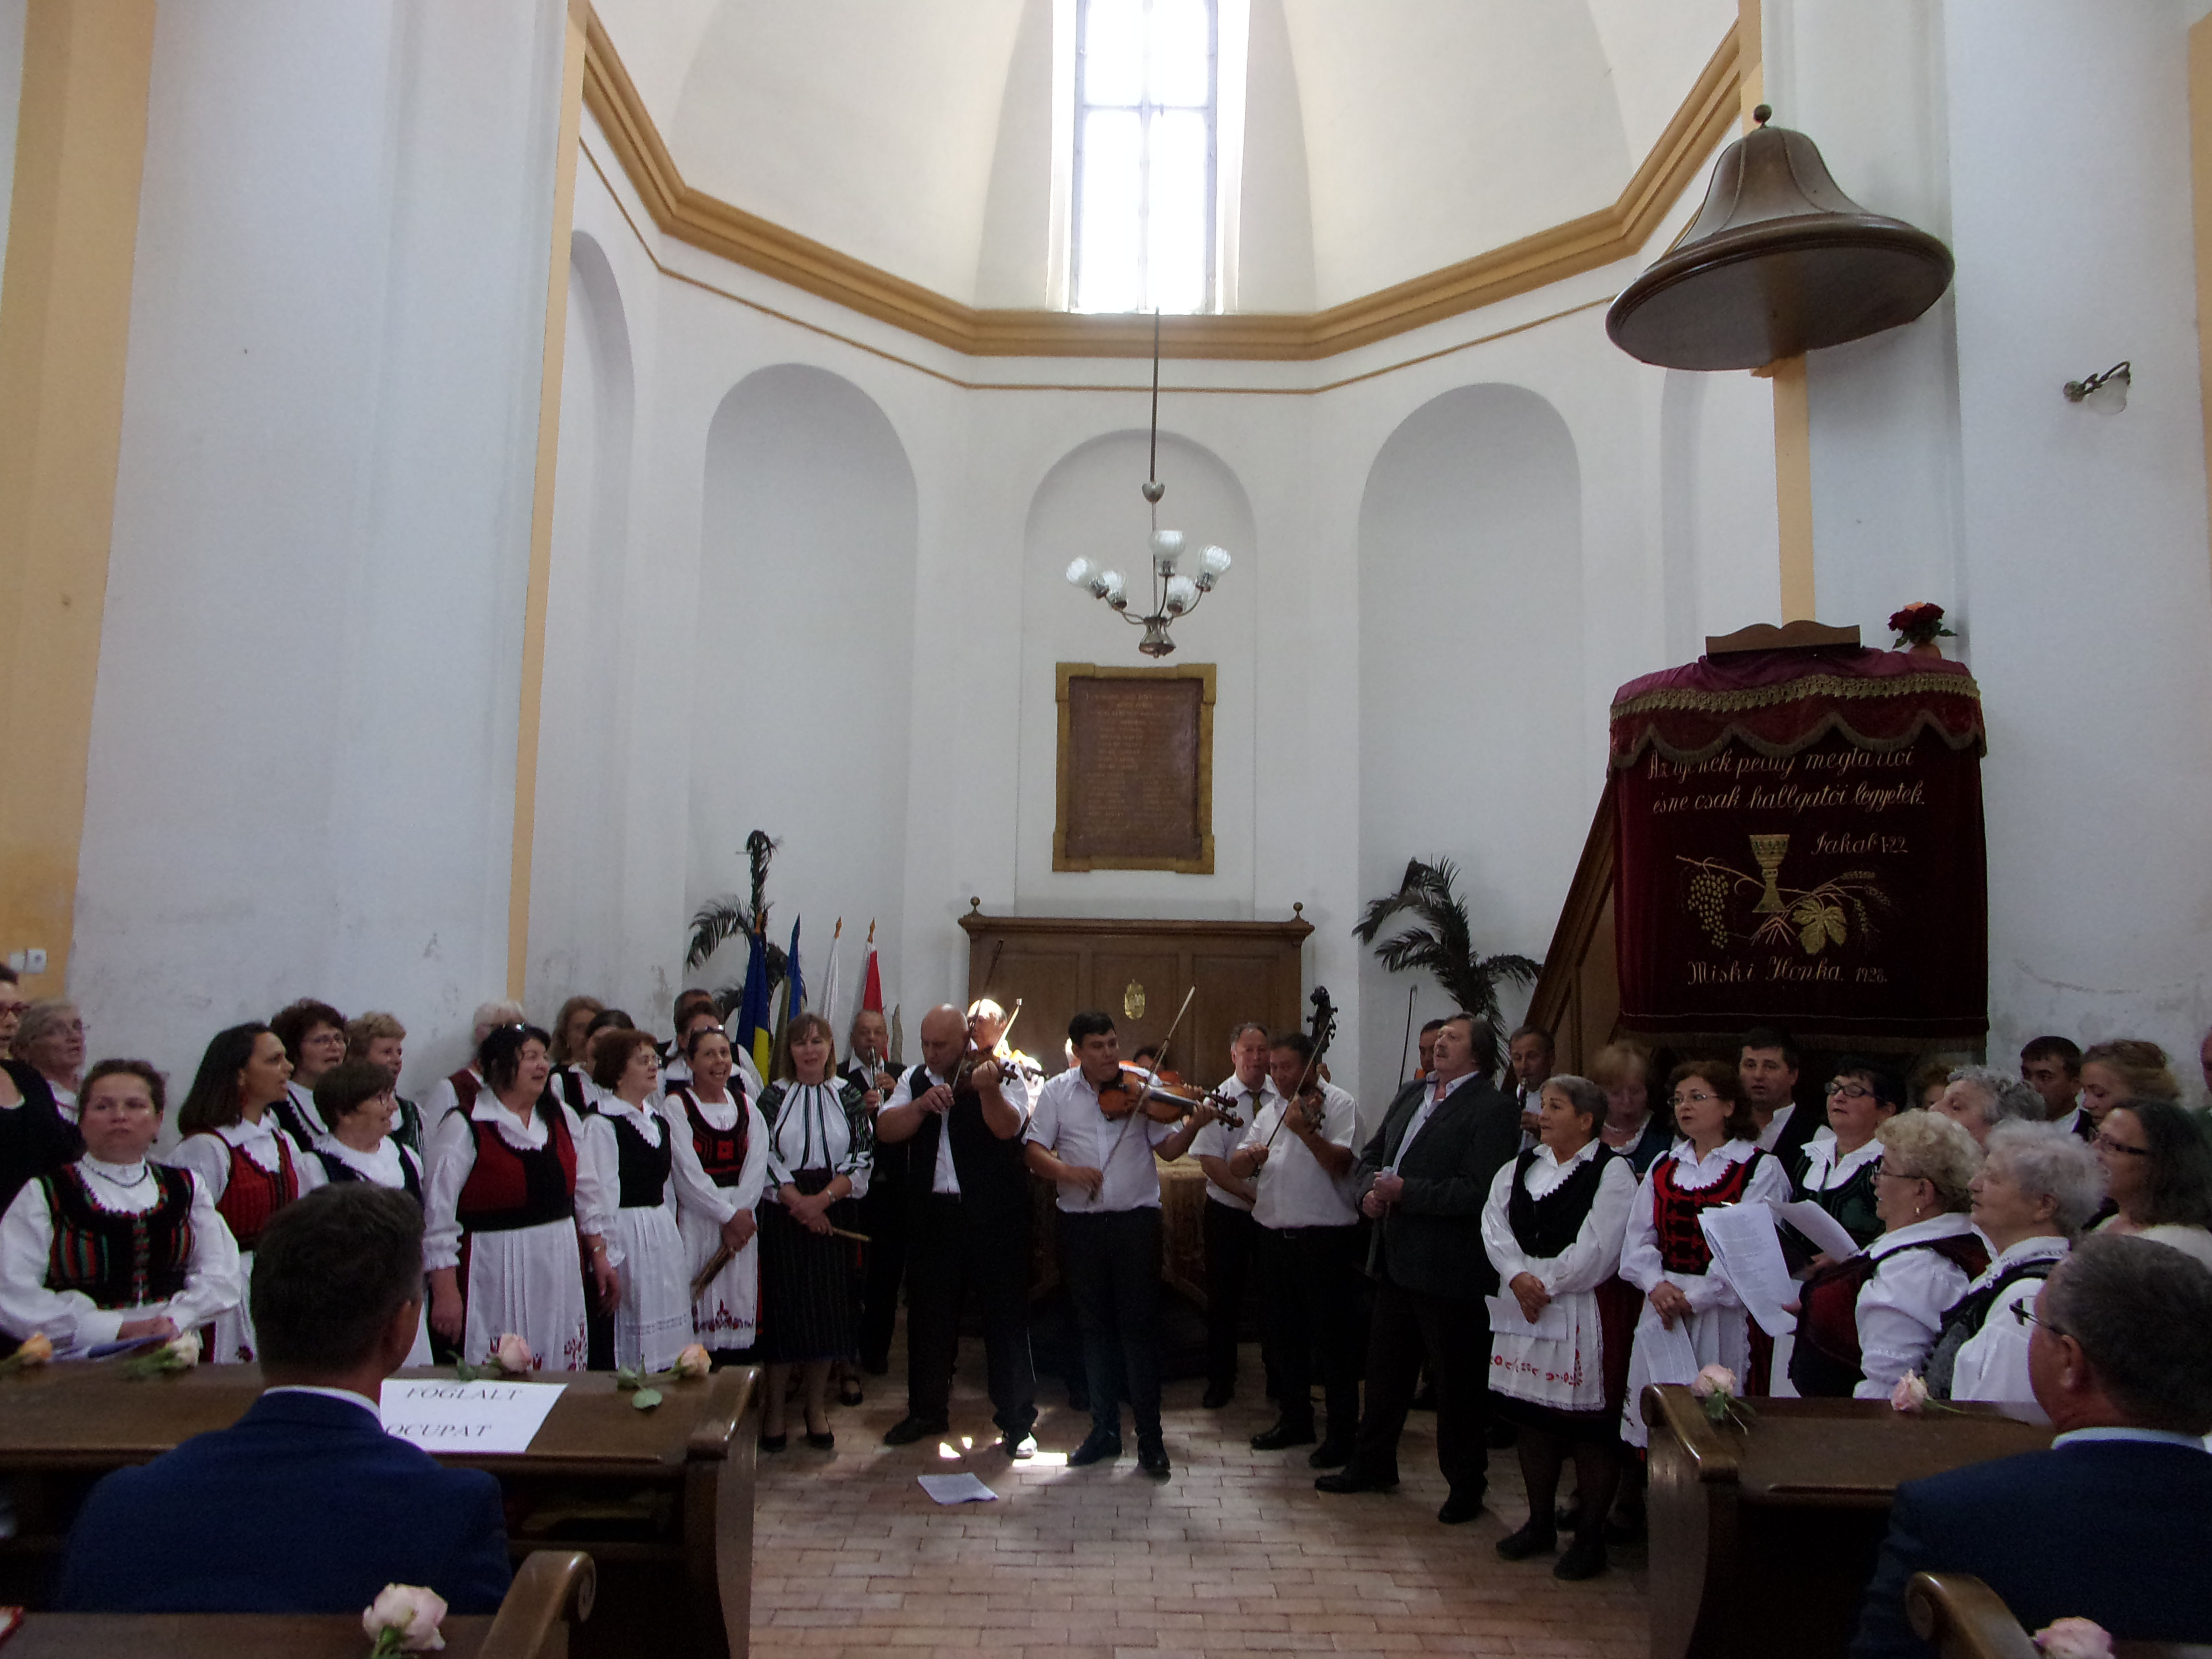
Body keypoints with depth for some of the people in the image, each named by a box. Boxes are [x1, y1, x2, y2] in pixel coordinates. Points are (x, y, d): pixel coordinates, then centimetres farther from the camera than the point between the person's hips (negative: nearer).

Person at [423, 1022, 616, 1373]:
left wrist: (599, 1255, 13)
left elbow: (588, 1192, 15)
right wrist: (445, 1292, -13)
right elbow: (439, 1213, -11)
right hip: (495, 1275, -5)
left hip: (560, 1271, 5)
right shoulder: (464, 1128, -8)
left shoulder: (563, 1118, 9)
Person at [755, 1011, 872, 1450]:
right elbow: (762, 1156, -4)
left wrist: (821, 1199, -12)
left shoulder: (848, 1096, 5)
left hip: (833, 1213, 2)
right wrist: (797, 1202, -13)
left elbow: (863, 1157, -1)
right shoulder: (773, 1096, 2)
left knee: (828, 1308, 5)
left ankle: (817, 1409, 18)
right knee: (783, 1306, -1)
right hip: (782, 1215, -1)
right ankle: (774, 1409, 12)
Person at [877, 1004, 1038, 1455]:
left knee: (1006, 1318, 2)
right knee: (929, 1316, 14)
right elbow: (886, 1130, -4)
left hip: (993, 1217, -4)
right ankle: (927, 1410, 32)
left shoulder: (1000, 1075, -5)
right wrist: (922, 1104, -21)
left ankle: (1018, 1421, 14)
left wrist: (988, 1090, -41)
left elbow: (1007, 1127, -22)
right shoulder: (914, 1081, 9)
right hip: (932, 1214, 4)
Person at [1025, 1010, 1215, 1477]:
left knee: (1140, 1327, 0)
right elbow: (1034, 1151, -1)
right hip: (1081, 1224, 2)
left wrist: (1192, 1127, -24)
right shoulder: (1057, 1092, 3)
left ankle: (1151, 1439, 9)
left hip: (1136, 1221, -2)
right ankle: (1105, 1429, 25)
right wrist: (1067, 1171, -19)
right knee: (1095, 1328, 12)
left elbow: (1167, 1148, -5)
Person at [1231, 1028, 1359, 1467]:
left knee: (1333, 1338, 1)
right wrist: (1249, 1156, -11)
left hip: (1325, 1236, -7)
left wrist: (1306, 1130, -31)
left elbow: (1342, 1163, -19)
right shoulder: (1269, 1110, 15)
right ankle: (1295, 1419, 29)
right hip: (1275, 1234, 7)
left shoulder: (1338, 1104, -5)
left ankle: (1343, 1431, 11)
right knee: (1285, 1335, 15)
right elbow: (1236, 1168, 11)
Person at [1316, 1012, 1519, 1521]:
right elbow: (1369, 1158, 16)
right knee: (1385, 1369, 19)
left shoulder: (1494, 1108, -13)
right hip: (1396, 1260, 8)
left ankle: (1466, 1484, 24)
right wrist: (1370, 1192, -5)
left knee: (1457, 1383, 7)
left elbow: (1477, 1191, -22)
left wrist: (1405, 1191, -22)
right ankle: (1372, 1464, 35)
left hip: (1449, 1268, -7)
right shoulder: (1411, 1094, 12)